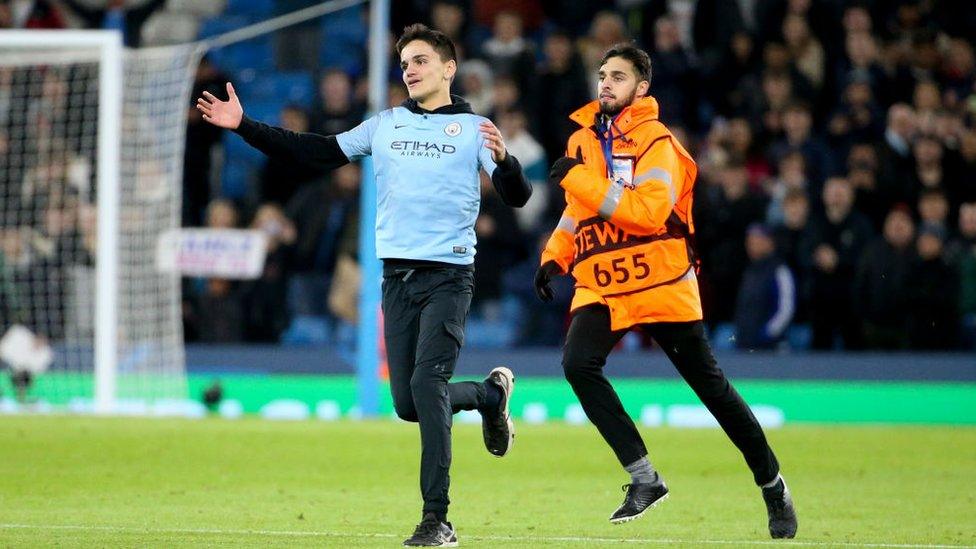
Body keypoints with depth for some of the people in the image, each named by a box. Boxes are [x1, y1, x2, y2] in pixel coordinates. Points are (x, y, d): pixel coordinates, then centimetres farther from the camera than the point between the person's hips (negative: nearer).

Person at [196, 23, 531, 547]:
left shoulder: (473, 129, 1)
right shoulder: (385, 125, 13)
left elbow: (517, 198, -7)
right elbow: (318, 151, 15)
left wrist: (503, 160, -29)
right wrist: (244, 126, 9)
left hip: (449, 274, -5)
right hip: (398, 274, 5)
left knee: (428, 385, -19)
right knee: (408, 403, 4)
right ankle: (490, 394, 35)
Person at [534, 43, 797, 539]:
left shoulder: (656, 143, -8)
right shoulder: (582, 140, 13)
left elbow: (649, 212, -23)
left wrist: (579, 179, -21)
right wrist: (554, 256, 12)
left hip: (661, 285, -5)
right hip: (600, 288, 5)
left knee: (709, 384, 1)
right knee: (578, 363, -21)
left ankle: (772, 486, 18)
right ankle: (644, 478, -14)